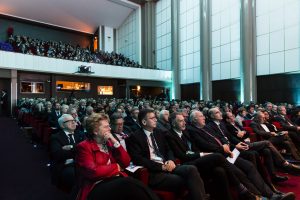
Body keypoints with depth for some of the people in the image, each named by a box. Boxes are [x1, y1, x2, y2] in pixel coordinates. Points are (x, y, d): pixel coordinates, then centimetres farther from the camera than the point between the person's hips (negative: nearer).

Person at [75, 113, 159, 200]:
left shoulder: (109, 143, 14)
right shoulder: (84, 147, -2)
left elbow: (126, 162, 8)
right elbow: (92, 171, -16)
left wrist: (116, 143, -2)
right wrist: (116, 167, -5)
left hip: (117, 180, 5)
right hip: (97, 187, -5)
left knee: (132, 184, -28)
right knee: (130, 184, -32)